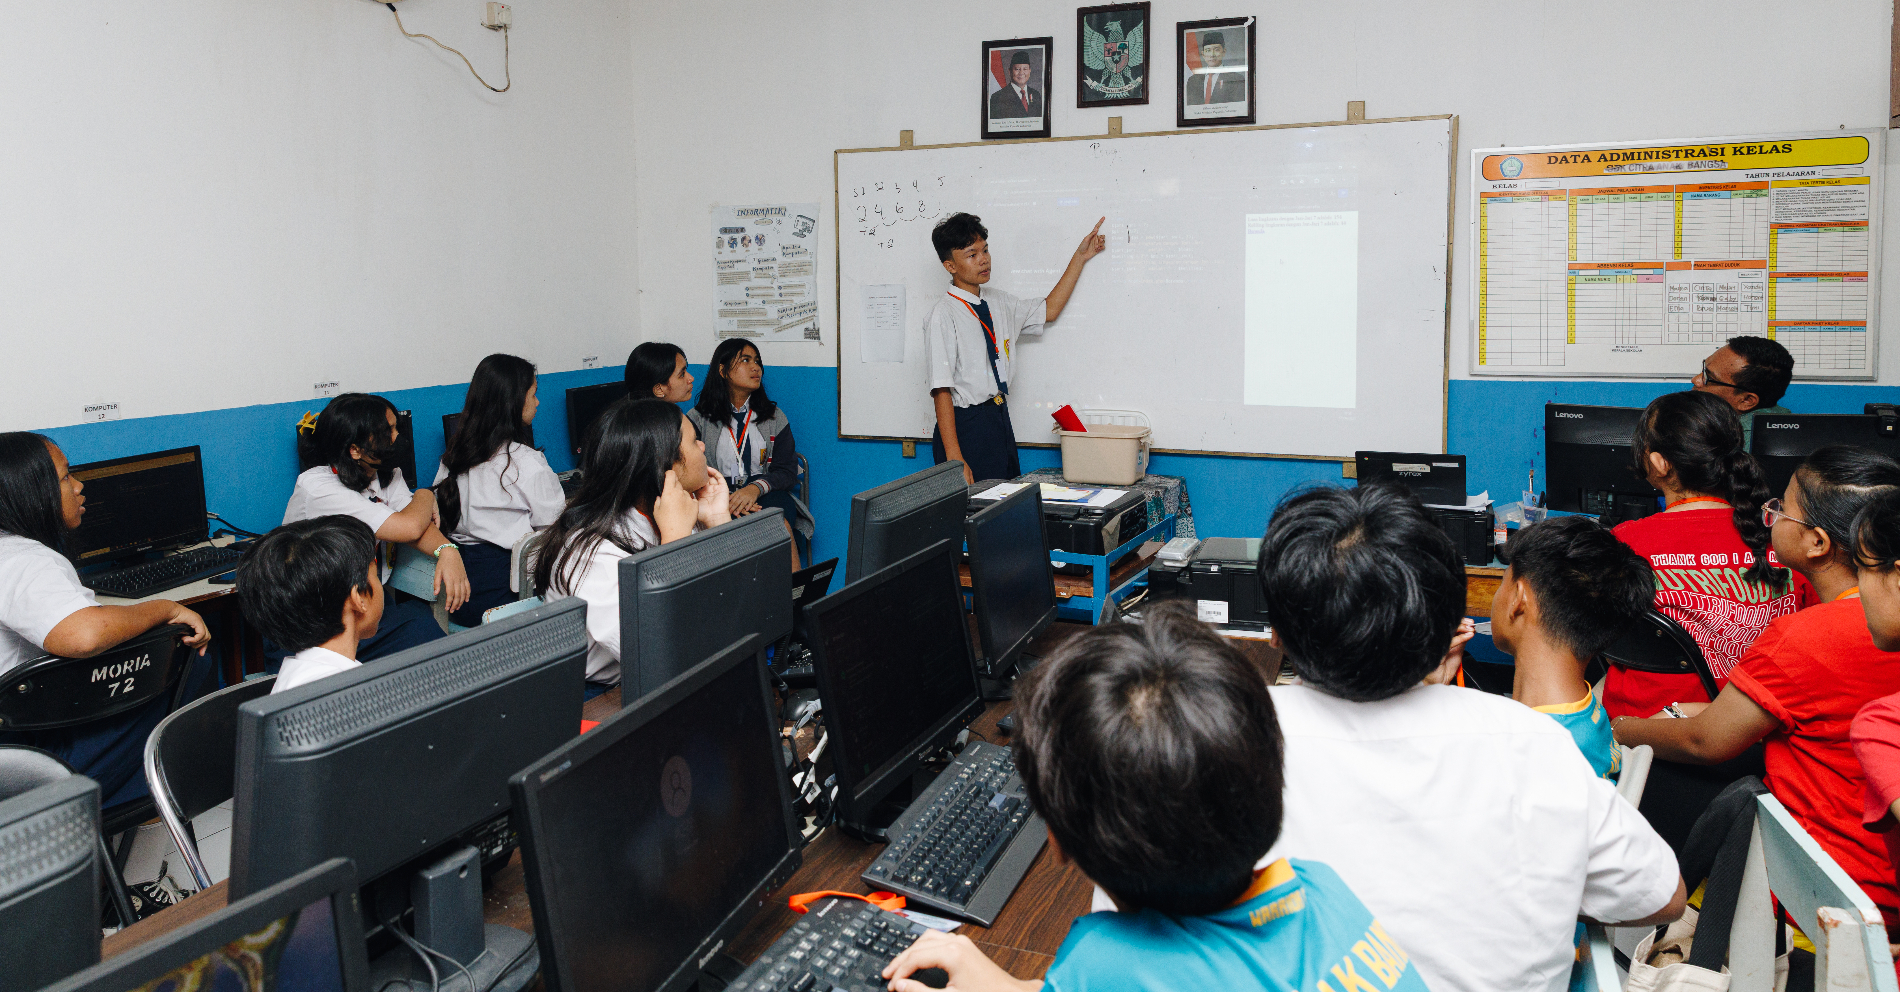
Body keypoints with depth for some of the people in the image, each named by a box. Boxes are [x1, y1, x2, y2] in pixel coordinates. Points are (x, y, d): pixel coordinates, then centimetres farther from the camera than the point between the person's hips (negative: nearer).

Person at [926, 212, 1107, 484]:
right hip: (965, 424, -7)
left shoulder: (999, 303, 11)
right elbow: (942, 390, -17)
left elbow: (1049, 310, 28)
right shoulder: (944, 315, -12)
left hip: (1000, 420, 8)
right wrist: (954, 459, -23)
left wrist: (1080, 257, 23)